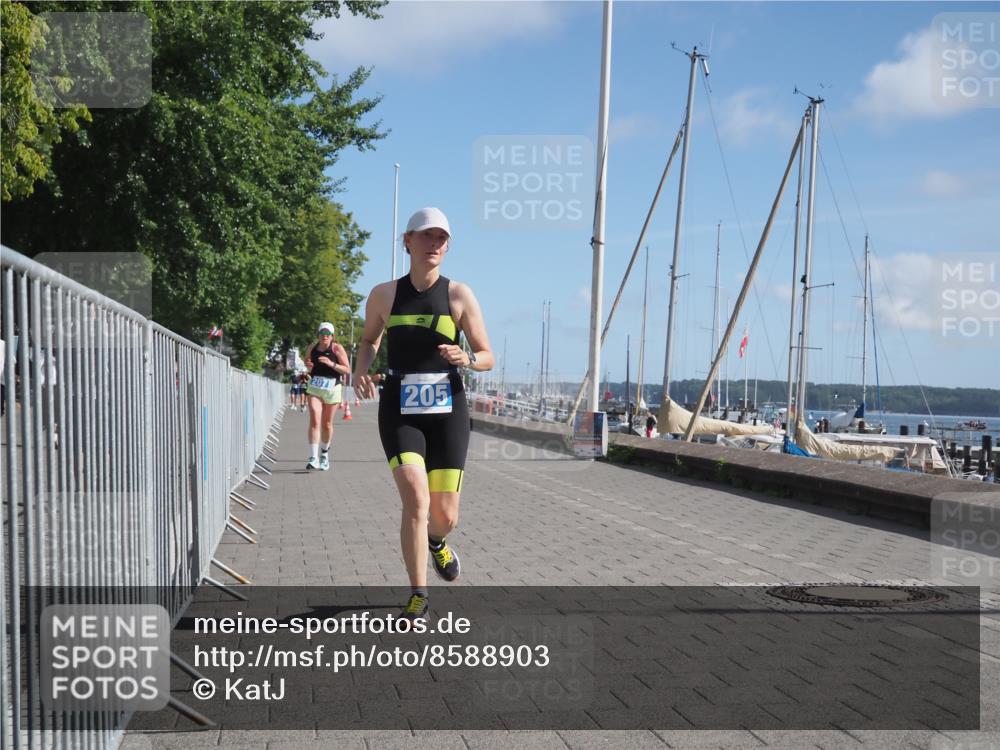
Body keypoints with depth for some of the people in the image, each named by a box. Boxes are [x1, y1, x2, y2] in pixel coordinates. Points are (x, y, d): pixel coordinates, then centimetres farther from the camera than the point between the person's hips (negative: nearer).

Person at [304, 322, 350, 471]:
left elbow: (347, 370, -8)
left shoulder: (337, 348, -5)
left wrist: (332, 364, -23)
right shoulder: (312, 348, 4)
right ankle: (313, 458, -20)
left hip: (332, 389, -1)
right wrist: (308, 366, -3)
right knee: (314, 421, -14)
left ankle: (325, 453, 35)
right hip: (314, 388, 1)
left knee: (327, 424, 10)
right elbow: (307, 362, 21)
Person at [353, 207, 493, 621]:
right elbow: (370, 339, 20)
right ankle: (418, 595, -2)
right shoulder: (384, 295, 2)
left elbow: (488, 358, 2)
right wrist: (361, 368, 0)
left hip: (447, 411, 1)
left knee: (445, 515, 4)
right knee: (416, 500, -19)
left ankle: (436, 543, 43)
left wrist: (467, 359, -20)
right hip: (400, 412, 0)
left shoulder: (460, 295, -2)